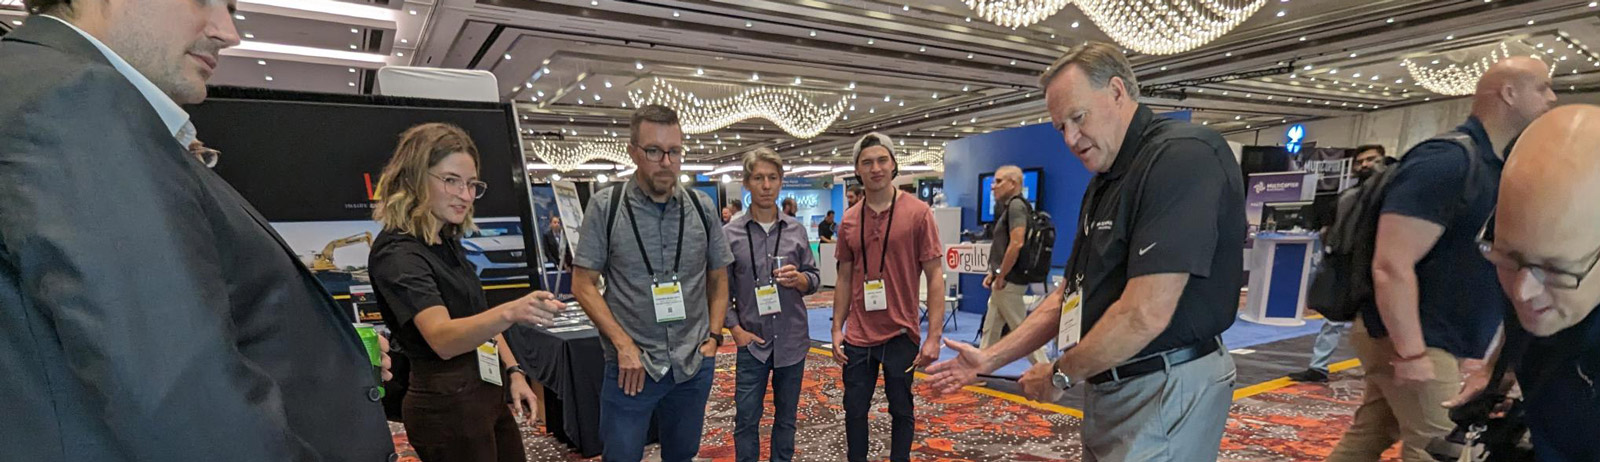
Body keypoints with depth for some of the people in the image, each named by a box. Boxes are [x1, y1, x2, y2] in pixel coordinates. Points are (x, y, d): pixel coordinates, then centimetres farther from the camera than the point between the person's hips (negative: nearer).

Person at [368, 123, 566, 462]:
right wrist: (509, 313, -53)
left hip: (487, 394, 8)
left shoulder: (447, 240, 6)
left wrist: (513, 372, 5)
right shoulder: (397, 253, -20)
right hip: (446, 406, -8)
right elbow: (442, 338, -35)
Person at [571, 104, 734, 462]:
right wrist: (624, 345, -12)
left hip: (694, 365, 3)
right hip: (631, 364, -2)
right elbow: (584, 284, -5)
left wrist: (714, 336, 2)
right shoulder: (605, 206, -6)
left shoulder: (702, 207, 2)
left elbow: (718, 278, 10)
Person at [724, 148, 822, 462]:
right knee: (746, 419, 7)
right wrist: (736, 329, -8)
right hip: (752, 342, -2)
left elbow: (815, 280, 6)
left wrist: (800, 279, -15)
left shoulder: (796, 230, 2)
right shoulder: (729, 234, -4)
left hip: (793, 341, 2)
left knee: (786, 418, 15)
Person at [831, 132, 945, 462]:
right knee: (854, 410, 13)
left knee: (901, 410, 13)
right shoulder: (849, 220, 3)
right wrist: (837, 328, 4)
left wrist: (934, 336, -14)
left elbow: (934, 277, -8)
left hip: (901, 334, -3)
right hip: (858, 336, 3)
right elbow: (845, 278, 9)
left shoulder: (917, 213, -8)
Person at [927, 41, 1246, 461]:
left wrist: (1061, 375, -10)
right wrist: (988, 359, 9)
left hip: (1165, 392, -8)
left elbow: (1145, 315, -25)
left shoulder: (1183, 156, -18)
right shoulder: (1104, 184, 12)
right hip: (1107, 387, 8)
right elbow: (1072, 294, 14)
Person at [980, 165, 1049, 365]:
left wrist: (1001, 277, -20)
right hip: (1004, 281, 10)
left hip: (1009, 282, -10)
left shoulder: (1016, 206, -15)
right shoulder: (1010, 207, 15)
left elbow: (1016, 244, -25)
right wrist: (993, 273, 16)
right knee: (990, 329, 15)